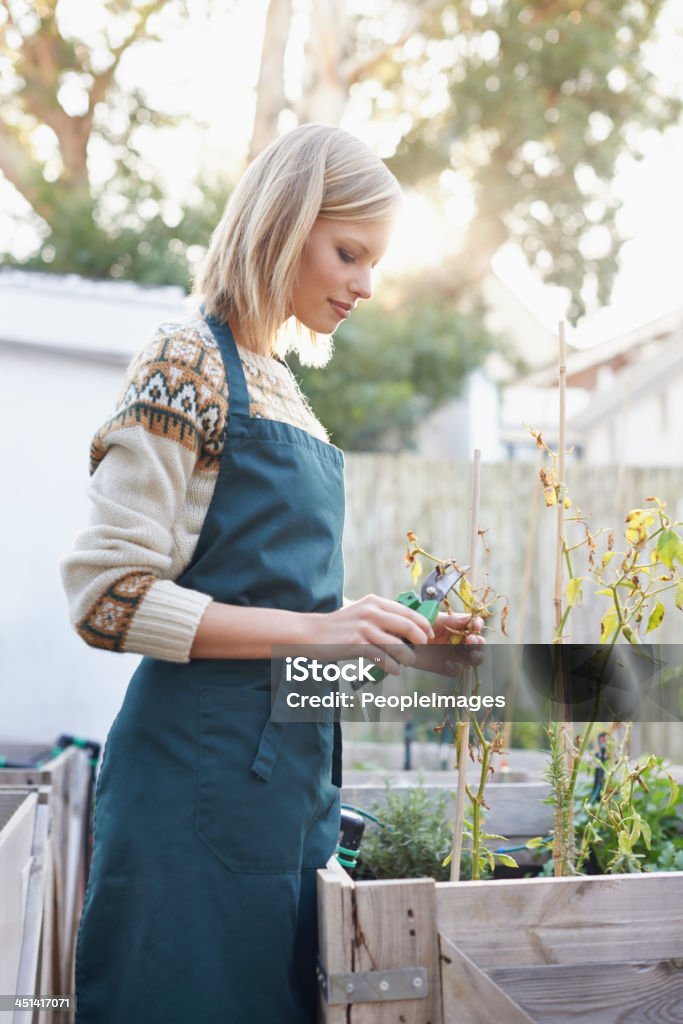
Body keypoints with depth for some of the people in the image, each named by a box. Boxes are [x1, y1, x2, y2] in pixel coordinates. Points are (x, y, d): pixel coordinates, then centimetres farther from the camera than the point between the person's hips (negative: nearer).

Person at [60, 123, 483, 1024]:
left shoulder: (282, 388, 15)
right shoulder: (187, 365, -10)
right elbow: (107, 595, -16)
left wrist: (393, 633, 8)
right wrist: (311, 630, -20)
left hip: (291, 774, 8)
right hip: (204, 772, -8)